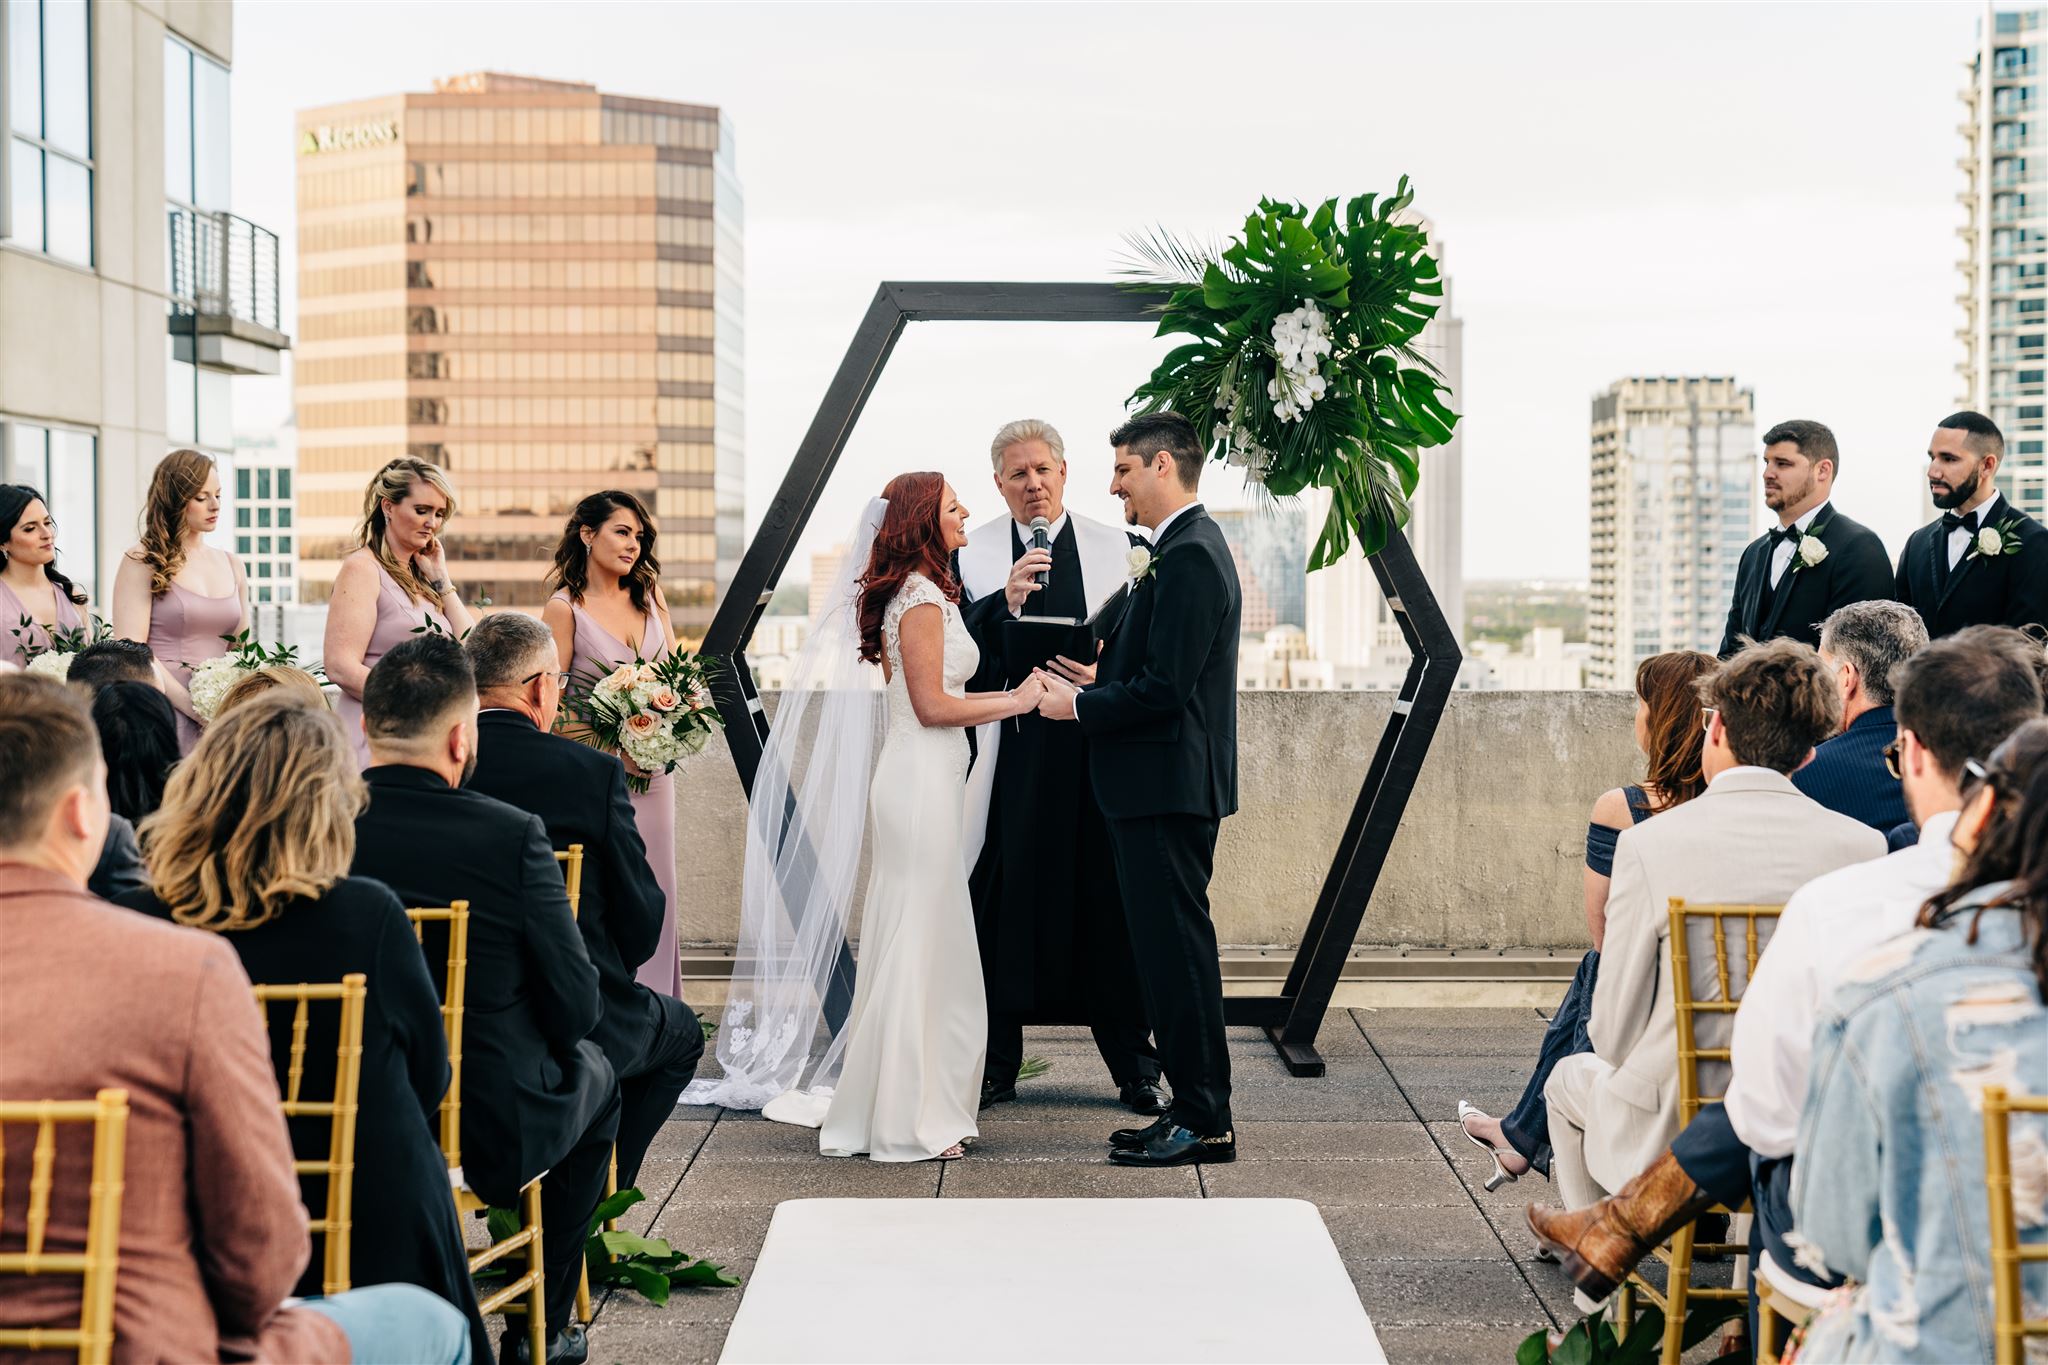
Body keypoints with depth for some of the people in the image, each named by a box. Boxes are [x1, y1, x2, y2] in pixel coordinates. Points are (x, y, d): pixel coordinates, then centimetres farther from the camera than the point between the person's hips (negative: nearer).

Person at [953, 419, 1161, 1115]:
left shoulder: (1115, 547, 7)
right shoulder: (971, 552, 6)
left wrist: (1106, 676, -13)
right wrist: (1004, 603, -16)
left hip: (1096, 746, 0)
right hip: (1009, 750, 0)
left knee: (1108, 902, 3)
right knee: (1002, 905, 2)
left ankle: (1136, 1071, 14)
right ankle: (994, 1068, 16)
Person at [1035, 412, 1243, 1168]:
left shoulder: (1190, 555, -16)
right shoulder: (1186, 547, 16)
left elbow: (1163, 687, -22)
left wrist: (1078, 705, -10)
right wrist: (1094, 680, 8)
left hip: (1168, 788, -11)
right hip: (1162, 787, 11)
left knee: (1176, 950, -4)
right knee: (1170, 949, 14)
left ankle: (1203, 1120, 3)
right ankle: (1196, 1110, 21)